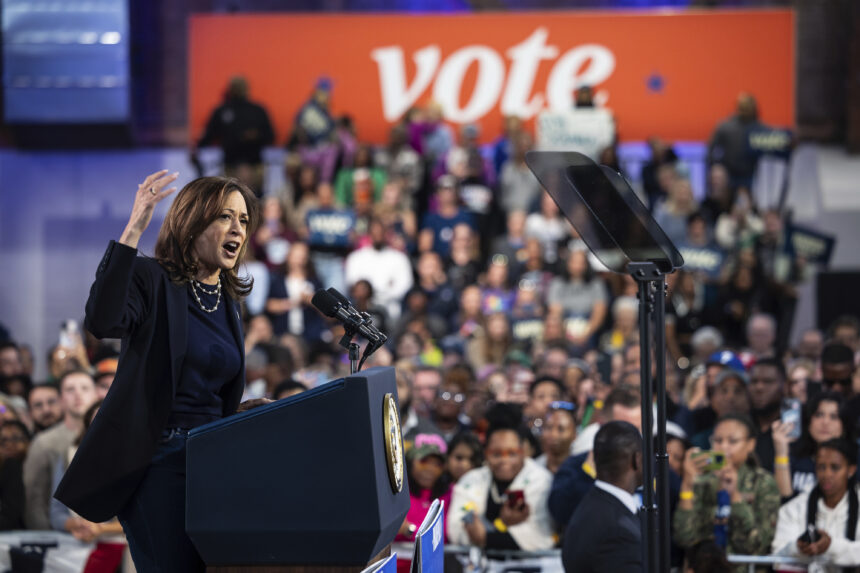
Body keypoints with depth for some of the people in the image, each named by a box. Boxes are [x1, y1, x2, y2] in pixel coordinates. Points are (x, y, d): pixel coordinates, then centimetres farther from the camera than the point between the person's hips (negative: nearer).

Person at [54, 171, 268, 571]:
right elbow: (102, 322, -27)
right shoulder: (152, 280, -4)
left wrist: (251, 409, 6)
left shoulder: (227, 302, 17)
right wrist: (133, 231, -29)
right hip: (156, 459, -7)